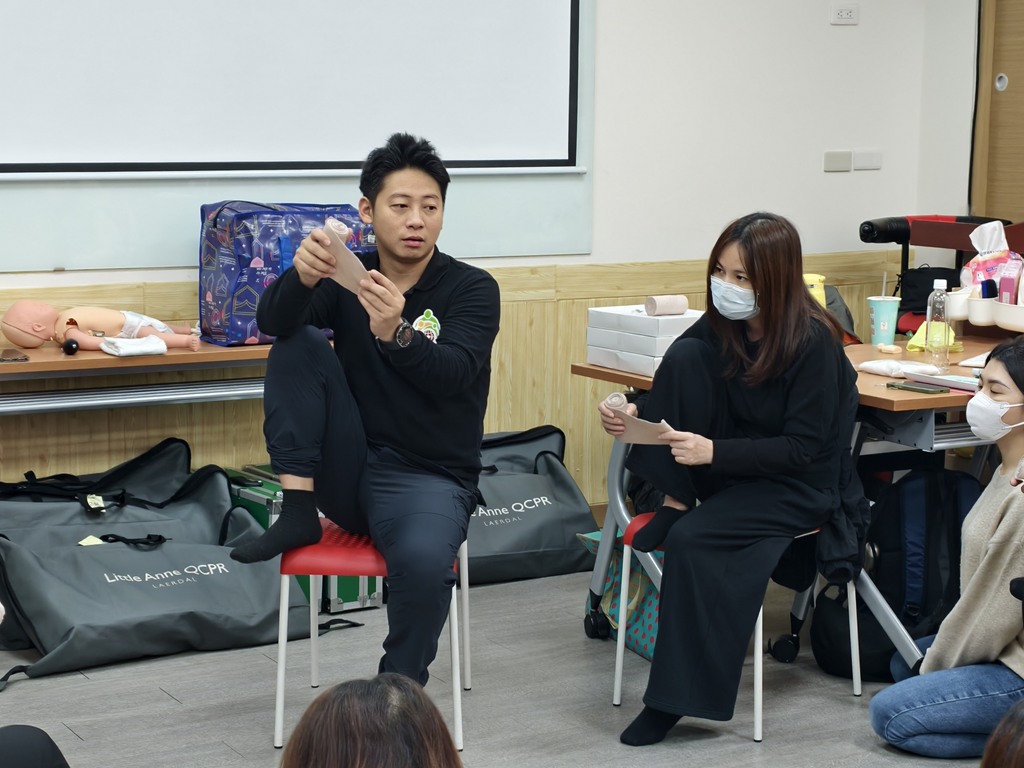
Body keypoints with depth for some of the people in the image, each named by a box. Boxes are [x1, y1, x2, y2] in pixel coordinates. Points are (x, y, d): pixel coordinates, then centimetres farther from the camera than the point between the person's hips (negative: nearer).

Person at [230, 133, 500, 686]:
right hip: (349, 471, 3)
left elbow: (453, 375, -23)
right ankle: (298, 513, -14)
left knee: (424, 558, -36)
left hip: (430, 477, -3)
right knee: (300, 344, -13)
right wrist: (302, 278, -38)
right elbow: (273, 322, -15)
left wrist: (397, 334, -43)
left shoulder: (471, 289, -5)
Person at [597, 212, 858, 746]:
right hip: (722, 471, 6)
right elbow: (679, 389, 5)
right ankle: (675, 501, -10)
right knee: (687, 355, -18)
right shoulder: (721, 323, -3)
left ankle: (676, 698, -18)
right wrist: (634, 413, -18)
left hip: (796, 484, -5)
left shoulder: (813, 341, -20)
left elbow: (803, 450, -21)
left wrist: (714, 451, -33)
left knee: (691, 540, -31)